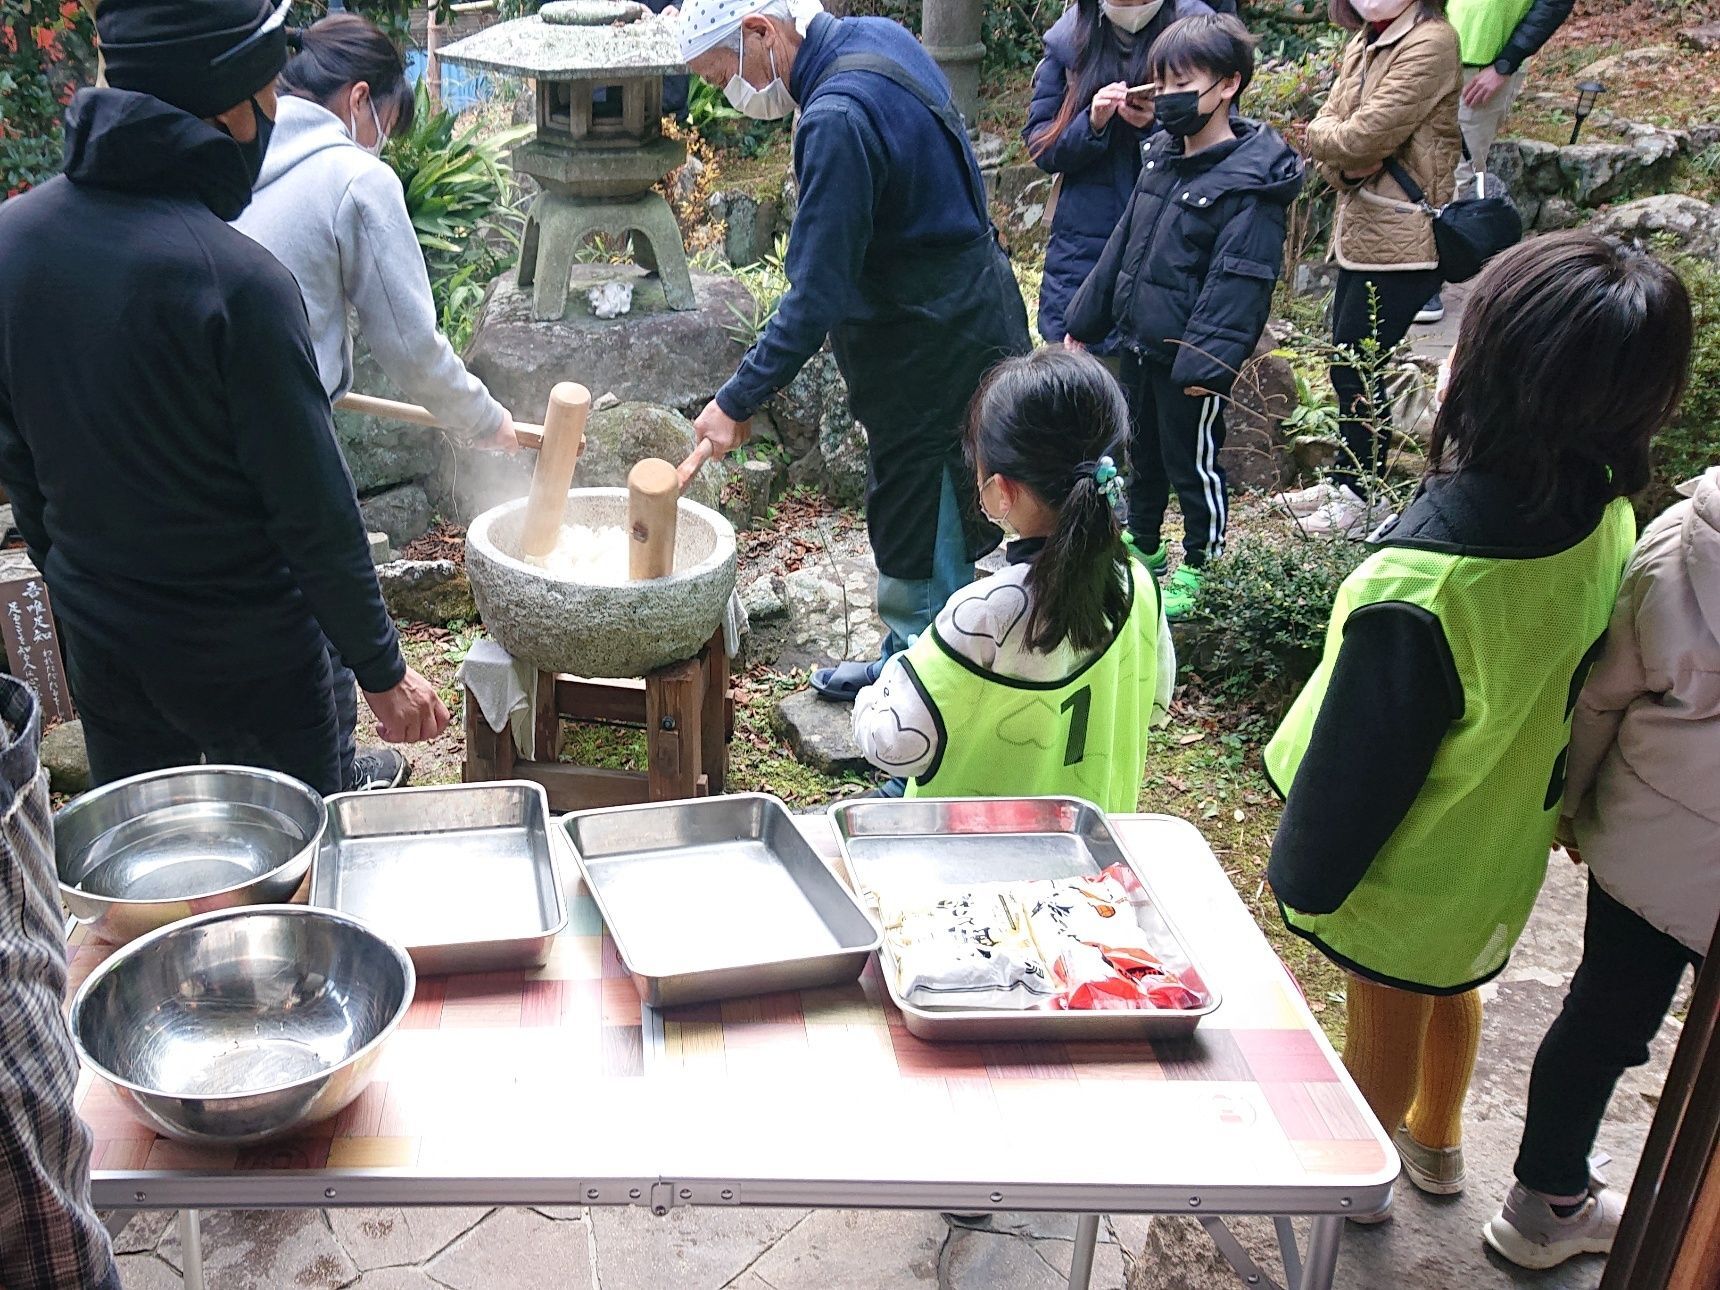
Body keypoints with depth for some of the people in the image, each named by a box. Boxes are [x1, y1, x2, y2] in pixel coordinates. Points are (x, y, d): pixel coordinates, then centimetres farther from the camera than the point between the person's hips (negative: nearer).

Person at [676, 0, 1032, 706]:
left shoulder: (838, 119, -28)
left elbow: (816, 296, -27)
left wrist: (739, 399, -19)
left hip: (934, 350, -10)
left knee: (920, 538, 5)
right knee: (922, 521, 22)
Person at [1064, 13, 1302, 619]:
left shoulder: (1250, 182, -18)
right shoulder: (1161, 155, 7)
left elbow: (1238, 280, -23)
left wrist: (1207, 360, -28)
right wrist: (1085, 320, 14)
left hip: (1189, 356, -8)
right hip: (1139, 342, 8)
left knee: (1193, 462, 7)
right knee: (1143, 451, 22)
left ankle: (1196, 567, 25)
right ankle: (1143, 544, 41)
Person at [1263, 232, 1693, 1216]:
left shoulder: (1421, 589, -42)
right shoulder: (1605, 519, -19)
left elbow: (1355, 766, -27)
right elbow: (1578, 691, -1)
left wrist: (1303, 878, -9)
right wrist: (1550, 801, 17)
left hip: (1409, 870, -6)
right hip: (1505, 845, 6)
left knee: (1384, 1022, 21)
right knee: (1450, 987, 32)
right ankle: (1435, 1139, 58)